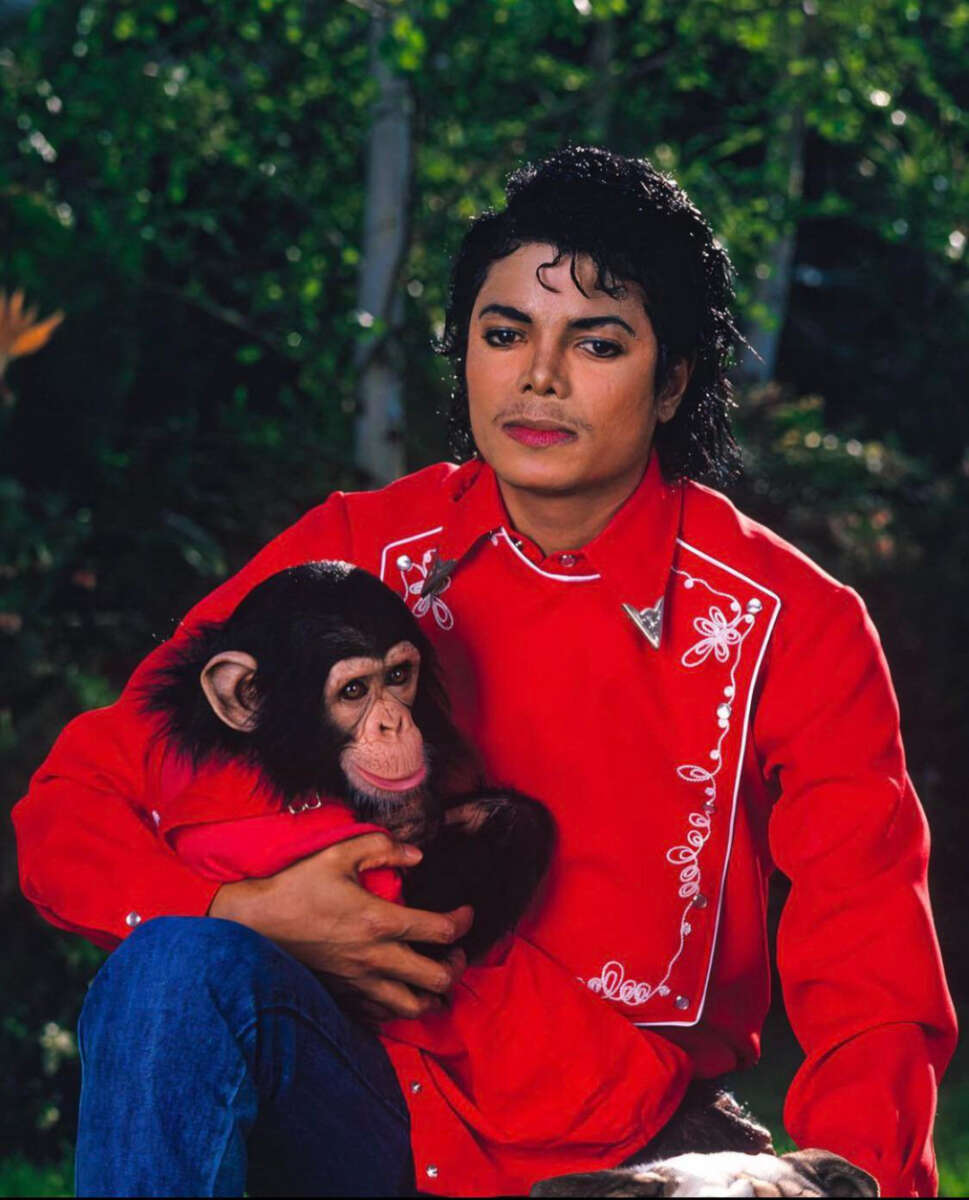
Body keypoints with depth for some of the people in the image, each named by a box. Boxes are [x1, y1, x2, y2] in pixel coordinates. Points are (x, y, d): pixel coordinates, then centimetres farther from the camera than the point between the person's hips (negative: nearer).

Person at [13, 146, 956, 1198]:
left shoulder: (795, 628, -2)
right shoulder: (354, 555, 3)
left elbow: (876, 1011, -6)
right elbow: (67, 812, 4)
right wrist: (245, 914, -17)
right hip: (368, 1114, 2)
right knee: (181, 967, -29)